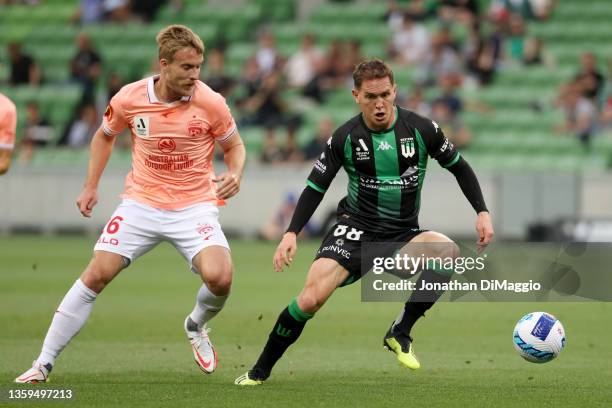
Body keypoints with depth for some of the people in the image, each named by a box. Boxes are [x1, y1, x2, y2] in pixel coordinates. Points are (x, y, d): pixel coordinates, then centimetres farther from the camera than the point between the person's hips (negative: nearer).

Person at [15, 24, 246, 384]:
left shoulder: (210, 103, -13)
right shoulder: (130, 98, -8)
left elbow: (234, 146, 5)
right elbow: (105, 136, 14)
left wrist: (234, 174, -17)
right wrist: (91, 187, 10)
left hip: (194, 205, -1)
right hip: (142, 203, 1)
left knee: (219, 277, -25)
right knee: (96, 275, -8)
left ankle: (197, 327, 12)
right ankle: (44, 363, 3)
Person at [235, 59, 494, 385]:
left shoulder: (421, 129, -7)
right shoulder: (346, 137, -7)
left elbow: (458, 167, 8)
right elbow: (316, 187, 1)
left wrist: (482, 212, -2)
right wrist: (291, 233, -11)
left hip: (403, 234, 1)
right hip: (356, 228, -1)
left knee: (449, 251, -31)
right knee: (311, 298, -21)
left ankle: (400, 333, -16)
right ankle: (260, 371, -1)